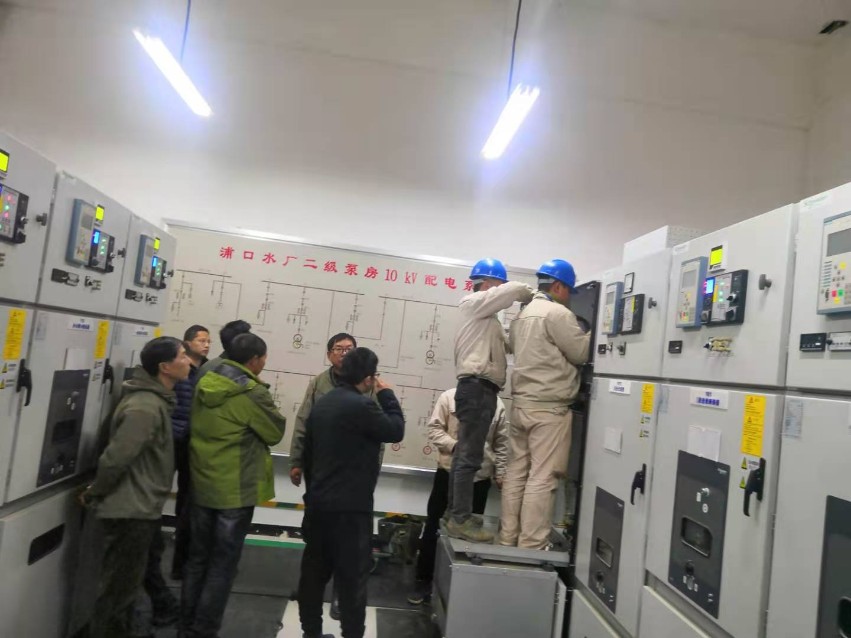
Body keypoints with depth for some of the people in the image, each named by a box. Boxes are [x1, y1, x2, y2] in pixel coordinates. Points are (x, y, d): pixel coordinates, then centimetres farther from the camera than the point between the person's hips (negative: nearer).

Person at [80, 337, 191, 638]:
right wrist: (94, 494, -12)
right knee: (119, 587, 5)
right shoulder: (145, 407, -25)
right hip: (131, 510, -10)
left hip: (140, 507, 10)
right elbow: (116, 457, -27)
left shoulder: (155, 399, 7)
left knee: (125, 582, 23)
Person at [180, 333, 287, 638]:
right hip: (235, 490, -7)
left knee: (197, 558, 18)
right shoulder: (253, 393, -20)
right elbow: (276, 432, -9)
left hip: (200, 485, 7)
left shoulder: (205, 384, 3)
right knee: (222, 565, 6)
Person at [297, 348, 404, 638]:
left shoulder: (322, 403, 8)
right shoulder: (362, 405, -20)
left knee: (314, 571, 16)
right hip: (350, 506, -8)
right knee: (352, 577, 3)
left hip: (318, 502, 8)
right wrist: (386, 395, 2)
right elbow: (395, 431, -8)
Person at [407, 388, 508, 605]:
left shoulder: (498, 404, -1)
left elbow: (501, 443, 7)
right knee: (434, 527, 7)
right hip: (449, 472, -1)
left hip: (480, 477, 1)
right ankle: (424, 580, 21)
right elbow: (434, 429, -5)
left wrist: (500, 474, 6)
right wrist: (455, 445, -20)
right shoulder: (450, 397, -5)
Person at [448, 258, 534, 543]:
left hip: (479, 389, 10)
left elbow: (507, 343, 20)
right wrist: (535, 297, 6)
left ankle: (456, 516, 19)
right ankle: (461, 520, -7)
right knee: (470, 457, -10)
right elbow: (515, 289, -14)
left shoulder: (485, 316, 26)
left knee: (464, 455, 12)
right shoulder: (473, 303, -4)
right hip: (477, 388, -10)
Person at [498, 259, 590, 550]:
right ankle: (531, 547, -2)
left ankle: (507, 540, 14)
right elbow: (581, 353, -7)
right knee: (542, 477, -5)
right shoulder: (558, 313, -10)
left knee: (517, 472, 10)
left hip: (521, 403, 8)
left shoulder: (522, 314, 16)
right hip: (548, 407, -8)